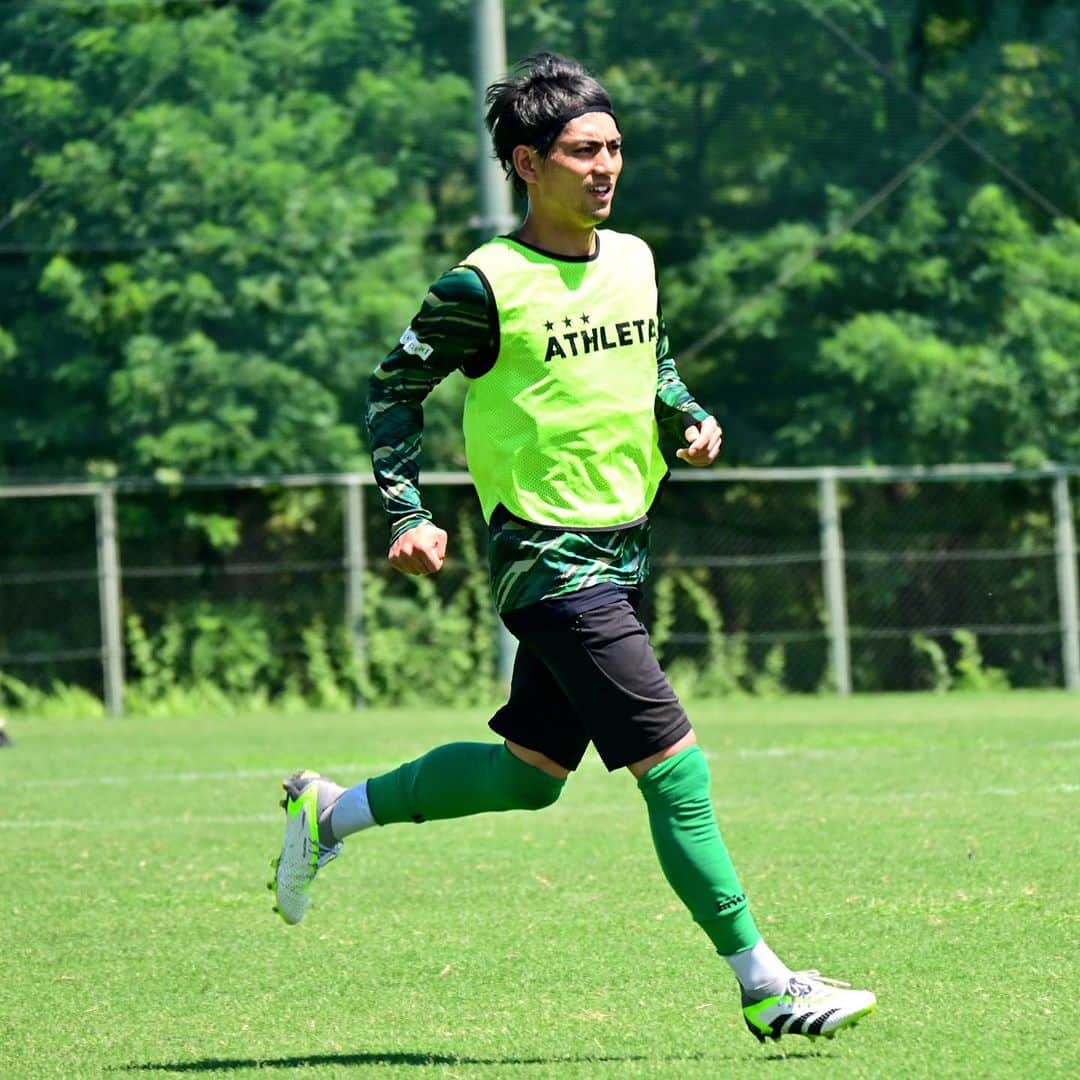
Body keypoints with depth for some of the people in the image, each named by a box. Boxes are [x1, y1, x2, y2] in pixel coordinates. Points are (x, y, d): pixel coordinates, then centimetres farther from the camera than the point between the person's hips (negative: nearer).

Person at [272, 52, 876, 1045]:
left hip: (620, 548, 8)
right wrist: (408, 513, -9)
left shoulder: (633, 259, 8)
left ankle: (334, 811, 34)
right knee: (674, 765, -12)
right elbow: (396, 387, -1)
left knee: (530, 773, 16)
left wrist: (690, 419, 5)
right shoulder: (487, 285, -11)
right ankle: (763, 985, -6)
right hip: (551, 557, -8)